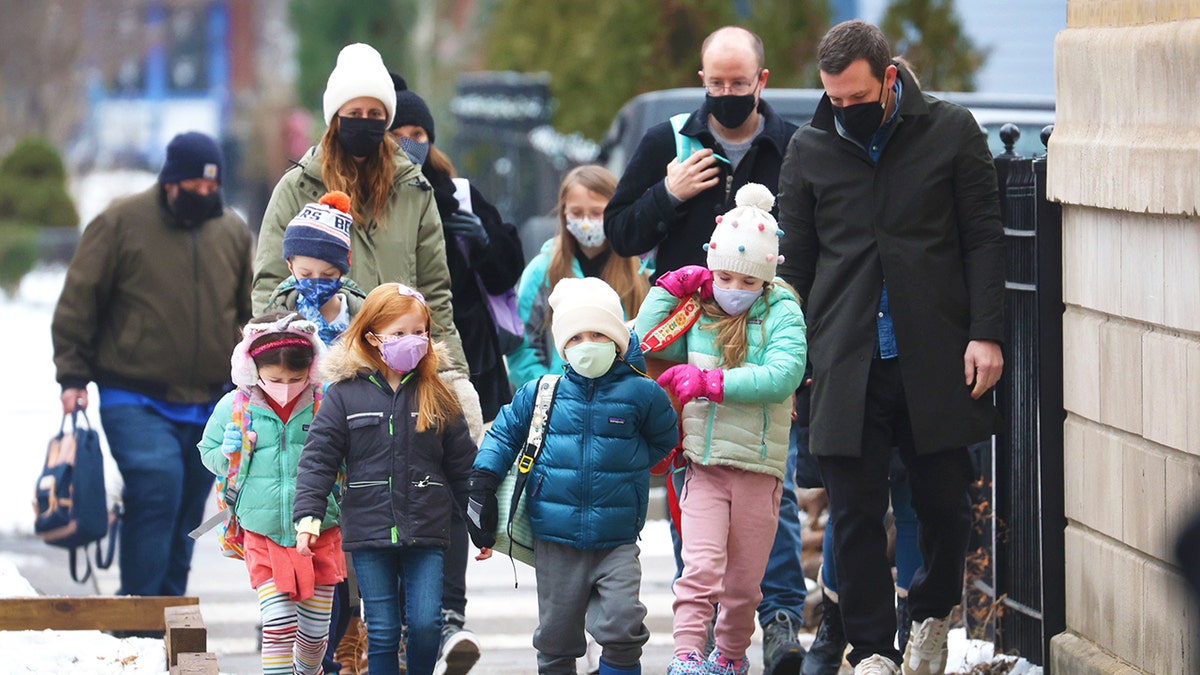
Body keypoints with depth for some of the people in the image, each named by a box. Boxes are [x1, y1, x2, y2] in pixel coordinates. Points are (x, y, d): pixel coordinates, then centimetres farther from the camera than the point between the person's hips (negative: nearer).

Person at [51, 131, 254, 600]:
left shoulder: (233, 233, 9)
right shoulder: (121, 223, -3)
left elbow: (257, 311, 19)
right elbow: (79, 300, 0)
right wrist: (72, 376, -5)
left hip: (209, 405, 5)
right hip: (136, 401, -4)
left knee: (187, 508, 7)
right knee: (157, 487, -20)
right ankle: (137, 603, -13)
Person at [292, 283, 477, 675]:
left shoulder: (437, 397, 5)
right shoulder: (344, 395, -1)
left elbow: (462, 465, 10)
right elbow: (318, 459, -2)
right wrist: (308, 517, -12)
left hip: (425, 532, 1)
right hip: (369, 533, -1)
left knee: (426, 624, -7)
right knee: (382, 630, 3)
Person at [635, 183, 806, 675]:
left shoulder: (781, 313, -5)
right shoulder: (699, 313, 6)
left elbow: (783, 376, -19)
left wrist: (710, 382, -22)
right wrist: (672, 288, 0)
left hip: (759, 467, -1)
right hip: (705, 464, 1)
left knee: (744, 581, 9)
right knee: (700, 567, -15)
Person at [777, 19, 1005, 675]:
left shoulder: (950, 131, 2)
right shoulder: (809, 149, 6)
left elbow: (983, 237, 3)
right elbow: (796, 263, 11)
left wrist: (985, 333, -5)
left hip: (934, 360, -1)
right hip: (846, 367, 1)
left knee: (945, 502, 5)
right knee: (856, 511, -2)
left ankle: (932, 615, 29)